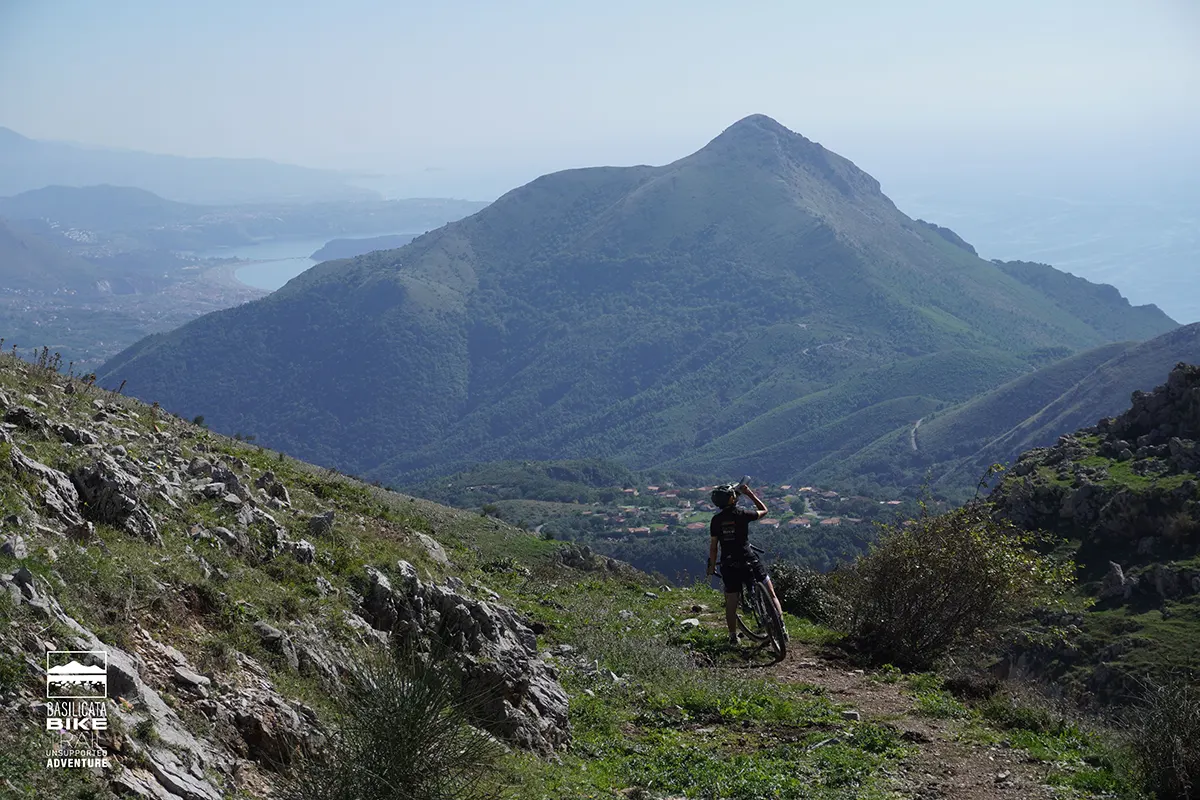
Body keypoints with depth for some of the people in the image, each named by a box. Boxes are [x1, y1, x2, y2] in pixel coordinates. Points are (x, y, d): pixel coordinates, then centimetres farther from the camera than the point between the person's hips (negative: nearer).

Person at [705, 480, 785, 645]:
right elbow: (764, 510, 9)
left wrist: (712, 566, 15)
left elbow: (713, 546, 3)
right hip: (749, 562, -3)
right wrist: (750, 493, 15)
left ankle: (733, 637, 20)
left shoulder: (716, 520, -1)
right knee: (770, 594, 8)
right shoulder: (742, 514, -9)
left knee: (731, 603, 14)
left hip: (729, 567, 3)